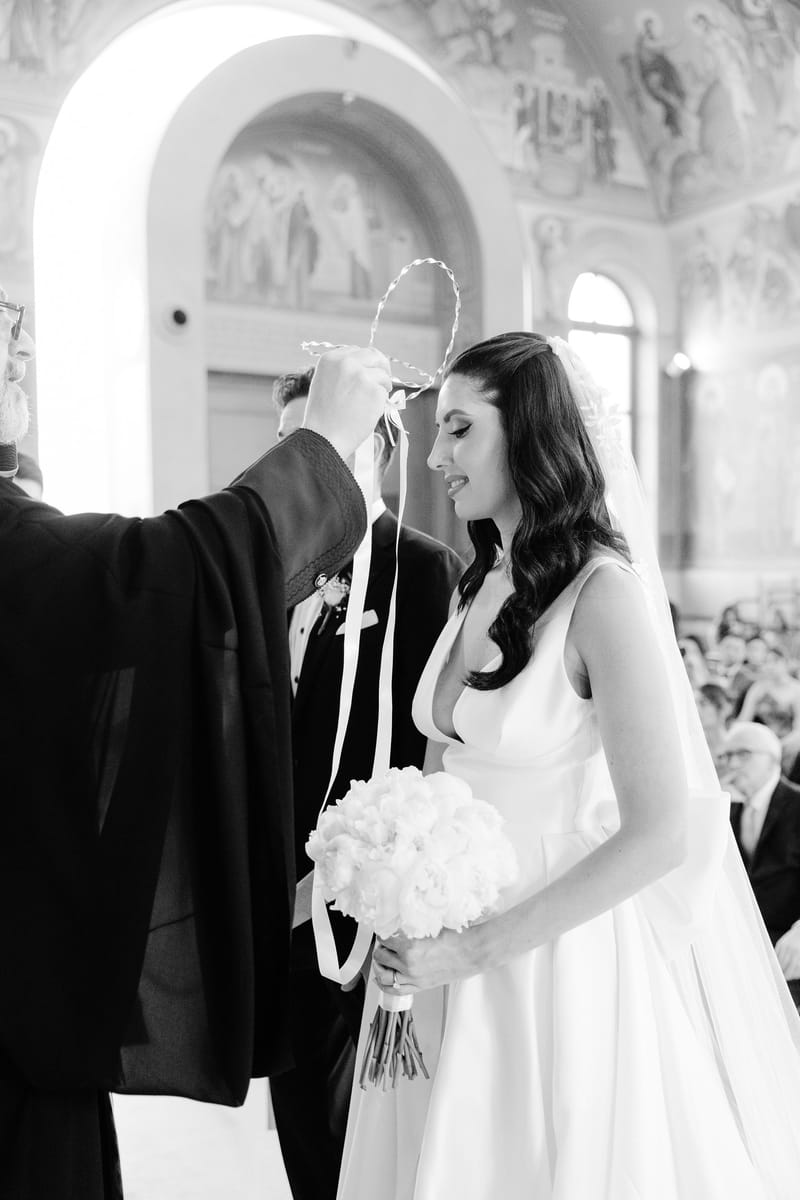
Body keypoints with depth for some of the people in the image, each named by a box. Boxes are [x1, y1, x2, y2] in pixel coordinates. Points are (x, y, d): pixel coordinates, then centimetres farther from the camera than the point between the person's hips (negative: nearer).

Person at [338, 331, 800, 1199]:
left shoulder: (602, 589, -18)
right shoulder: (478, 587, 4)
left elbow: (663, 833, -22)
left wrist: (476, 947, -20)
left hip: (563, 953, -6)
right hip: (450, 946, 6)